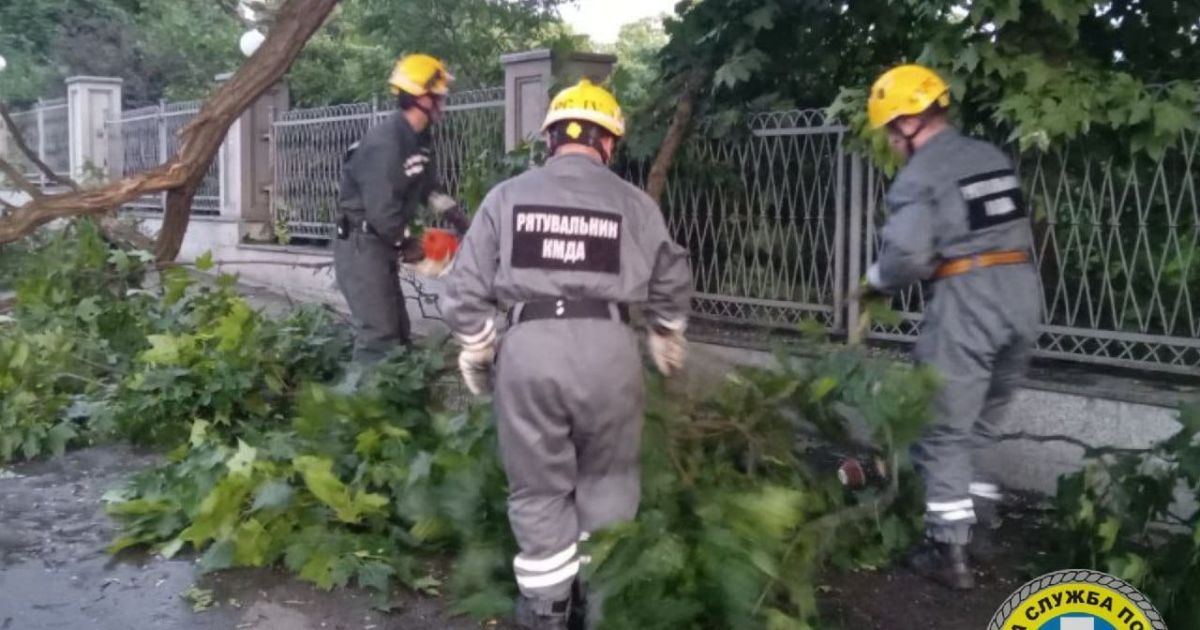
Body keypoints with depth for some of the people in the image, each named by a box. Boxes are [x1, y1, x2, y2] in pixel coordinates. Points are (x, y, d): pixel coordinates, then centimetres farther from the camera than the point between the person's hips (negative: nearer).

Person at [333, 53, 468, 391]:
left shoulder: (420, 139, 7)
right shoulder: (384, 144, -24)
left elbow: (429, 187, 21)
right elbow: (383, 213, -26)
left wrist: (457, 217, 9)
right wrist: (408, 247, -11)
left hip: (382, 247, 10)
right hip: (361, 248, -10)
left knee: (399, 334, 15)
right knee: (379, 337, -14)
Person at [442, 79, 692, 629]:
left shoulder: (506, 196, 8)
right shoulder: (634, 203, 8)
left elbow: (466, 287, 7)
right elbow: (672, 283, 17)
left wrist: (476, 352, 21)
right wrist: (668, 341, 35)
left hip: (529, 346, 0)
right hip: (607, 347, 0)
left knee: (539, 486, 14)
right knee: (607, 480, 19)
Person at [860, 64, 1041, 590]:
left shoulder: (919, 174, -7)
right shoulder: (993, 158, 16)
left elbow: (907, 254, -18)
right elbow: (1012, 231, 16)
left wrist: (878, 280, 2)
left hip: (967, 299, -7)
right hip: (1022, 293, 7)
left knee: (946, 431, 3)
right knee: (981, 423, 21)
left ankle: (950, 550, 7)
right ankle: (978, 510, 29)